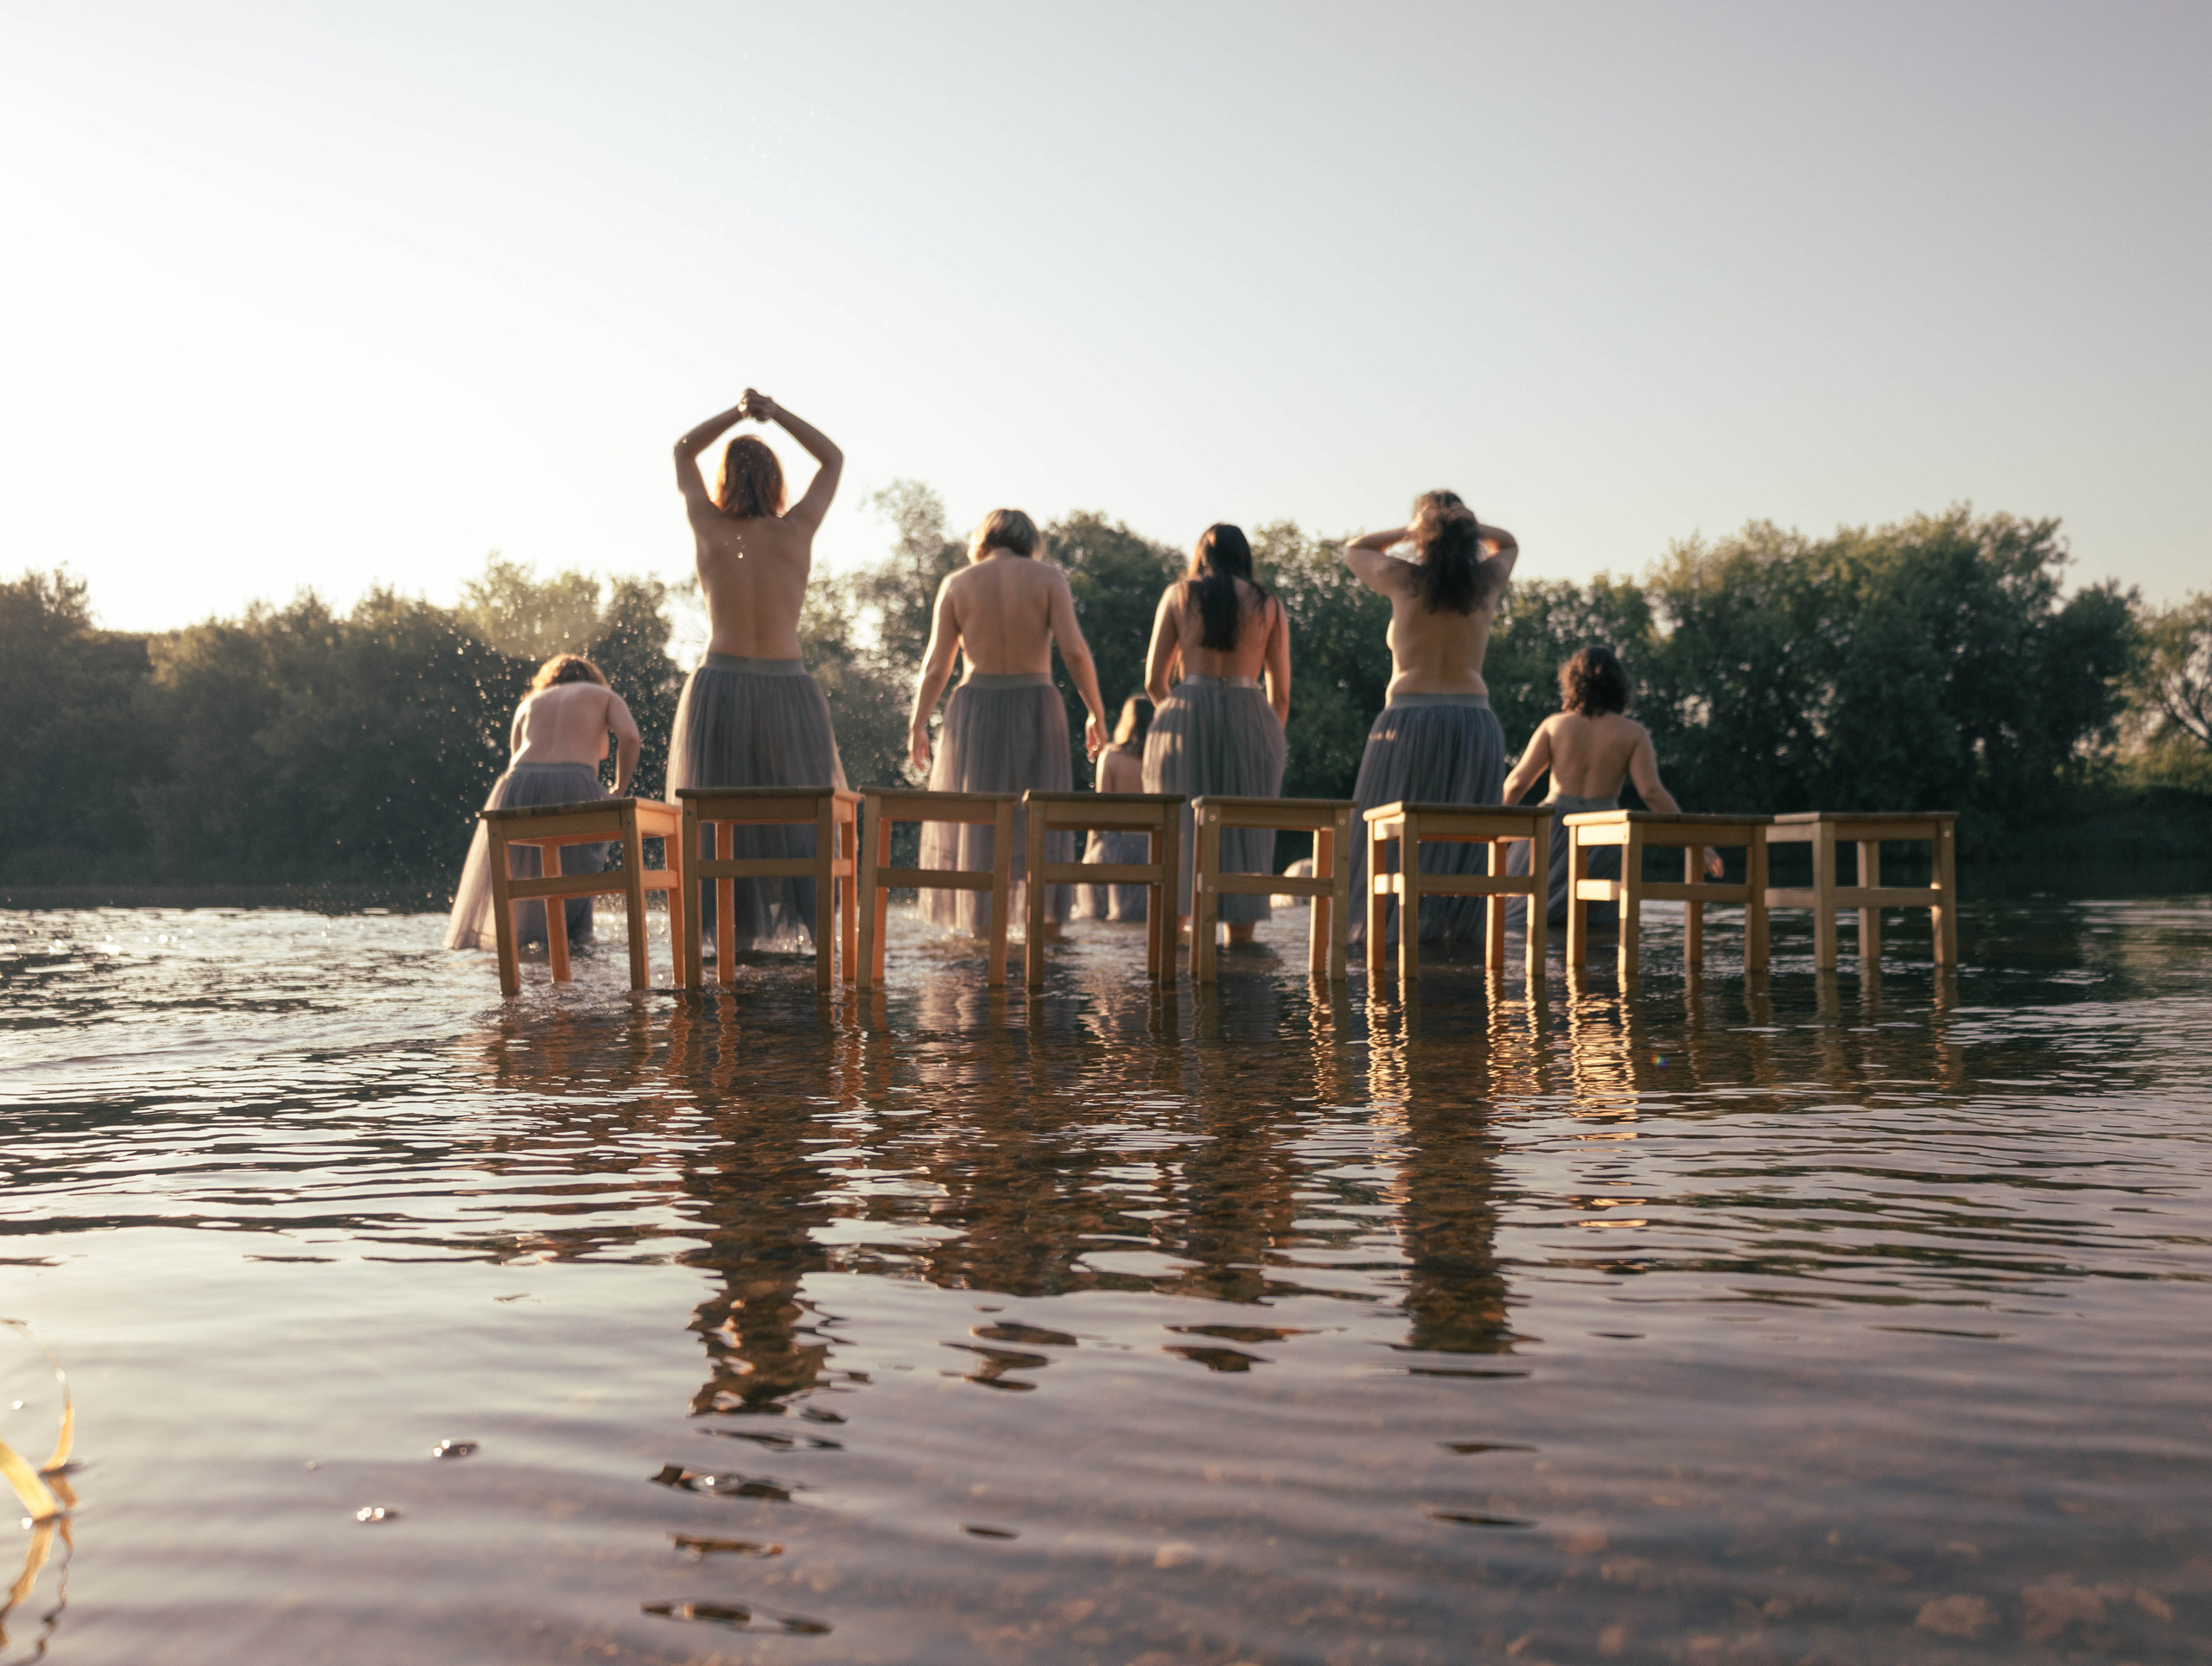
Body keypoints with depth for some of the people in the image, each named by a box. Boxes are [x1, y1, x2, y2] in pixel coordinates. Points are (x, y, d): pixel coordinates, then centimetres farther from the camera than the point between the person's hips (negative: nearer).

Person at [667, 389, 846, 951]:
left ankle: (728, 940, 3)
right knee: (802, 819, 9)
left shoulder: (711, 529, 0)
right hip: (789, 689, 0)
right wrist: (775, 413, 10)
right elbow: (833, 459, 16)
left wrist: (737, 413, 11)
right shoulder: (795, 530, -1)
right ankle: (816, 925, 2)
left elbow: (683, 451, 19)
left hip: (720, 688, 0)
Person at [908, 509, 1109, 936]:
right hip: (1036, 708, -1)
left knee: (976, 824, 12)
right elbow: (1075, 650, -11)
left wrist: (917, 725, 12)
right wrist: (1096, 712, -2)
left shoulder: (956, 584, 2)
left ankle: (981, 923, 12)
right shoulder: (1048, 577, -1)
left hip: (974, 709, 1)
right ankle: (1047, 921, 4)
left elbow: (936, 666, 1)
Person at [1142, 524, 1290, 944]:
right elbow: (1281, 694, 9)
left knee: (1179, 828, 6)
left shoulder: (1179, 595, 9)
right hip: (1249, 716, 0)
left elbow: (1153, 680, 8)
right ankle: (1240, 932, 1)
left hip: (1185, 715, 0)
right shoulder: (1268, 605, 11)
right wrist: (1267, 742, 22)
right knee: (1244, 829, 4)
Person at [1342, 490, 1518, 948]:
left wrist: (1413, 528, 9)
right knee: (1461, 841, 6)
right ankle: (1451, 929, 1)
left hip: (1409, 722, -2)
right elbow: (1509, 544, 31)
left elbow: (1354, 550, 21)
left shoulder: (1403, 579, 0)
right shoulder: (1488, 580, 7)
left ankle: (1385, 930, -4)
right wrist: (1462, 521, 11)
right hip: (1475, 722, 2)